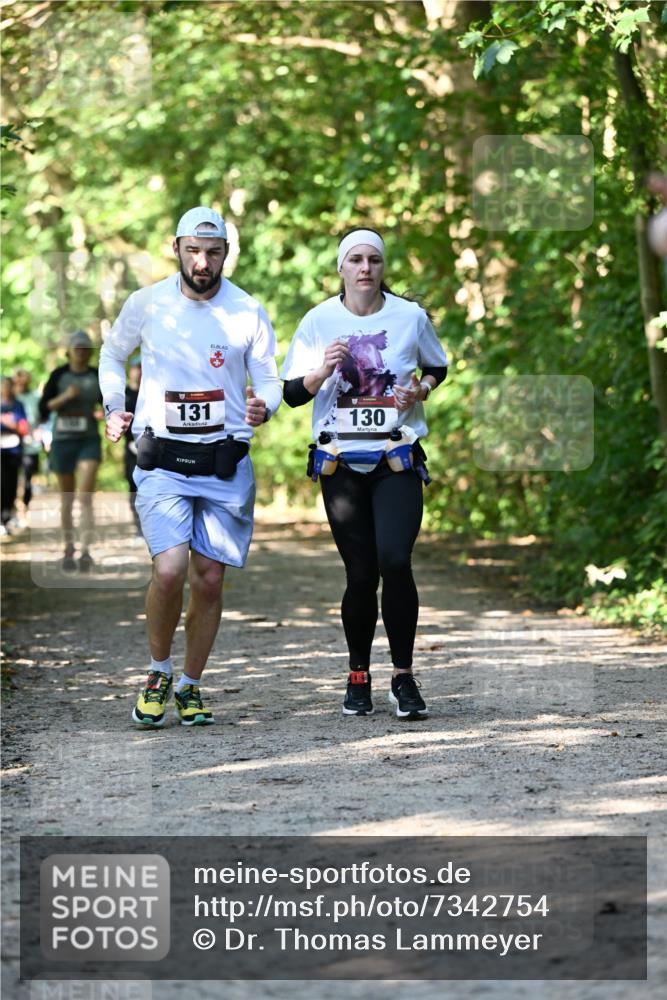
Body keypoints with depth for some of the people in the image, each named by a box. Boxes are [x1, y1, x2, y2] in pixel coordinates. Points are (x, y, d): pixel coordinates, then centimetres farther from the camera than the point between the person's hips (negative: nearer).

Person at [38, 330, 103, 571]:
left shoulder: (99, 376, 4)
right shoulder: (59, 375, 0)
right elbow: (43, 408, -4)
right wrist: (65, 397, -17)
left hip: (89, 442, -1)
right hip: (63, 440, 1)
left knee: (85, 497, -16)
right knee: (67, 500, 10)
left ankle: (85, 551, -21)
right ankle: (68, 549, 23)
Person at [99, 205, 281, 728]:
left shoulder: (248, 313, 0)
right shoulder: (146, 304, 0)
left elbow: (269, 380, 5)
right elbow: (113, 355, 19)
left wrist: (264, 407, -17)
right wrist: (115, 408, 7)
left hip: (225, 461, 1)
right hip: (162, 459, -1)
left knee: (209, 578, 4)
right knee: (170, 569, -17)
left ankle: (191, 686, 21)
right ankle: (158, 672, 7)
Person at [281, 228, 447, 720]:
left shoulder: (411, 316, 2)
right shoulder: (319, 321, 2)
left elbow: (438, 367, 18)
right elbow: (292, 394, 3)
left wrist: (421, 389, -3)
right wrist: (322, 372, -16)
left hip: (398, 460, -1)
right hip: (340, 462, 1)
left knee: (394, 560, -17)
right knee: (361, 573, 1)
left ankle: (404, 676, -6)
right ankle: (359, 677, 20)